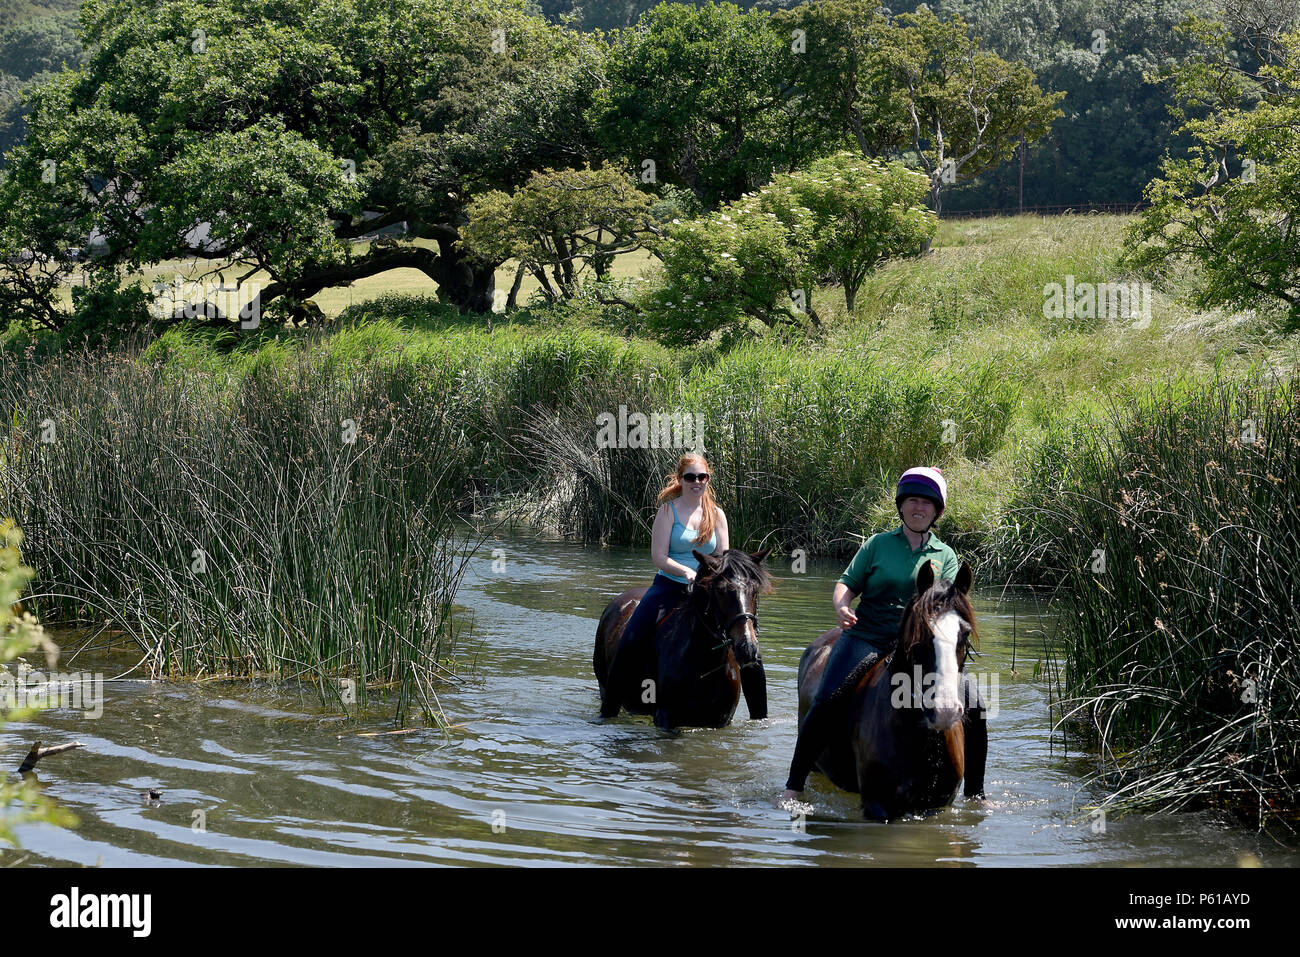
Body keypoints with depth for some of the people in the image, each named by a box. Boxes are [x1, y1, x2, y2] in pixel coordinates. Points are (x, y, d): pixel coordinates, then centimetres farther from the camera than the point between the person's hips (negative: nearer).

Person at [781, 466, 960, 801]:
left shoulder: (946, 556, 14)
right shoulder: (878, 544, 12)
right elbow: (847, 584, 9)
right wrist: (841, 607, -14)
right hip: (865, 638, -1)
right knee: (827, 704, -22)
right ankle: (794, 785, -12)